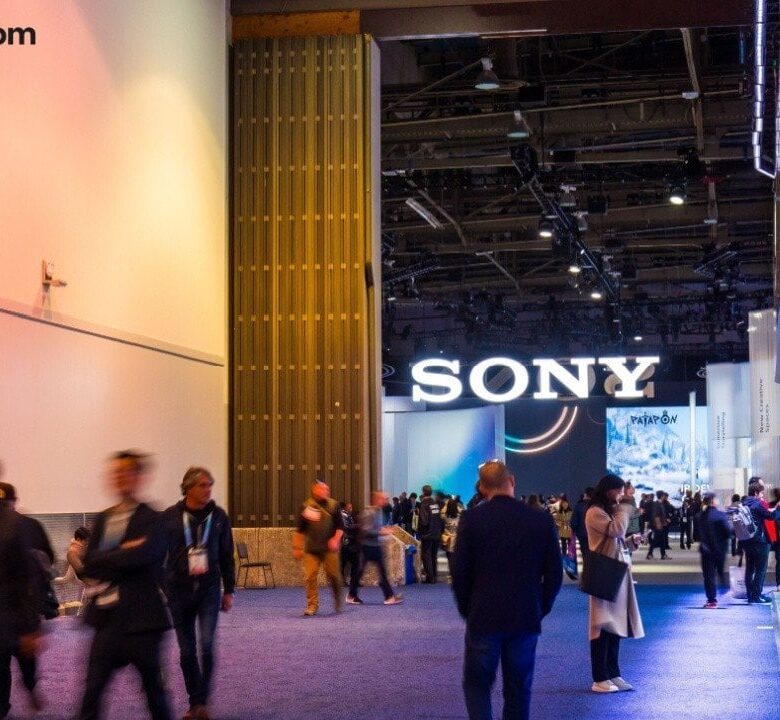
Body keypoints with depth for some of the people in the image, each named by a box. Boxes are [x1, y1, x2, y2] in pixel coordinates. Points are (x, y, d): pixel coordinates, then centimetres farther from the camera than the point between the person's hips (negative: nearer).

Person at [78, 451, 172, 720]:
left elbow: (139, 557, -23)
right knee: (92, 689, 0)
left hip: (141, 617, -4)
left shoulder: (153, 520, -6)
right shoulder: (103, 519, 11)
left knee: (153, 687, 10)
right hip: (108, 616, 5)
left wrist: (105, 559, -9)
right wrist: (122, 555, -11)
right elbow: (89, 565, 1)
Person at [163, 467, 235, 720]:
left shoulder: (219, 516, 2)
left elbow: (227, 556, 9)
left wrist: (229, 590, 9)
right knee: (187, 651, 5)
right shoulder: (170, 517, -3)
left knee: (207, 646, -14)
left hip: (209, 589, 0)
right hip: (179, 590, 0)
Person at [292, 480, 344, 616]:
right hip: (311, 549, 0)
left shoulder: (333, 505, 2)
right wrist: (296, 547, 6)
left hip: (329, 549, 0)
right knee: (310, 577, -7)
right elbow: (300, 530, 8)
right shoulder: (307, 507, 1)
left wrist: (336, 539, -9)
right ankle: (312, 606, 3)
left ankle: (338, 600, 26)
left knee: (334, 575, 1)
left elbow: (340, 526, 6)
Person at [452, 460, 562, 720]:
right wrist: (540, 609, 14)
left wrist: (467, 610, 9)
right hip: (527, 620, 2)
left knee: (477, 684, 10)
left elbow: (459, 571, -5)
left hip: (483, 618, -2)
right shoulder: (542, 520, -2)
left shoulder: (471, 519, -7)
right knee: (518, 689, 12)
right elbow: (554, 574, 1)